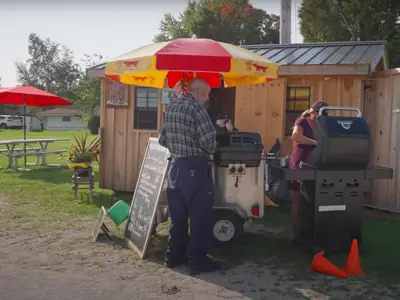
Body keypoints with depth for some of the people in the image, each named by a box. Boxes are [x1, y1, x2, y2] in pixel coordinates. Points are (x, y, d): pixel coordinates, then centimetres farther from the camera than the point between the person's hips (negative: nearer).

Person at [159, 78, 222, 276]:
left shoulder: (171, 108, 11)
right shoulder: (195, 108, -14)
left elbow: (162, 140, 16)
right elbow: (208, 140, -19)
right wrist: (209, 152, 1)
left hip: (175, 165, 8)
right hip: (194, 167, -8)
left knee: (177, 214, 15)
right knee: (200, 215, 1)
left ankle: (174, 255, 23)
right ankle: (197, 260, 5)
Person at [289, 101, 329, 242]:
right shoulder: (301, 122, -8)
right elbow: (295, 136, -29)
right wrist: (316, 142, -33)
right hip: (299, 166, -6)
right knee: (297, 200, 0)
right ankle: (297, 233, 6)